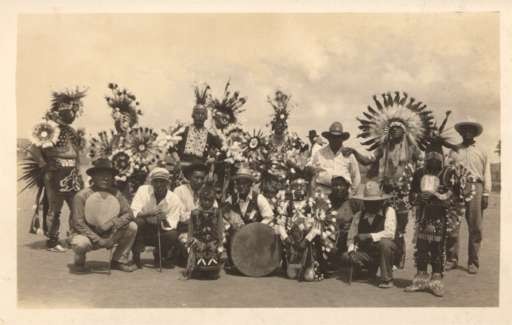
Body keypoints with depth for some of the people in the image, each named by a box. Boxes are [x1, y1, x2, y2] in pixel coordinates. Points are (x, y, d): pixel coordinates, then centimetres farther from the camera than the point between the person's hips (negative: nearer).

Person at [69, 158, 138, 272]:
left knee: (132, 227, -16)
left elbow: (128, 214, -8)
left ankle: (119, 260, 2)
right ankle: (79, 262, 2)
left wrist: (112, 224, -27)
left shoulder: (115, 194, -4)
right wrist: (98, 240, -24)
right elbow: (78, 223, -18)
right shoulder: (82, 196, -15)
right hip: (88, 235, -4)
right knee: (80, 244, -38)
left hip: (109, 235, 4)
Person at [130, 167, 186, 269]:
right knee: (138, 221, -32)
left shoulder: (175, 200, -13)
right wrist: (149, 214, -40)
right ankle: (136, 256, -11)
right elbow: (133, 213, -22)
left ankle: (158, 255, 4)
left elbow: (170, 227, -15)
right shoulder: (143, 190, -13)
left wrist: (165, 220, -38)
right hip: (144, 230, -1)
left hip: (161, 232, 1)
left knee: (172, 235, -29)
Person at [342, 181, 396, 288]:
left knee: (384, 243, -34)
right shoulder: (359, 215, 5)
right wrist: (351, 248, -14)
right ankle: (372, 269, 14)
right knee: (346, 257, -18)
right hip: (366, 252, 4)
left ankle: (387, 279, -17)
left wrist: (370, 236, -26)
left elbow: (390, 233, -19)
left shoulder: (388, 211, -5)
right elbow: (351, 237, 7)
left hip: (383, 250, -4)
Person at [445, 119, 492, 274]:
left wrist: (486, 194, 0)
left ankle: (473, 262, 7)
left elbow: (487, 173, 8)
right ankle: (452, 259, 9)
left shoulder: (481, 151, 12)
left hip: (475, 187, -1)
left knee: (475, 227, 0)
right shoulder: (454, 150, 14)